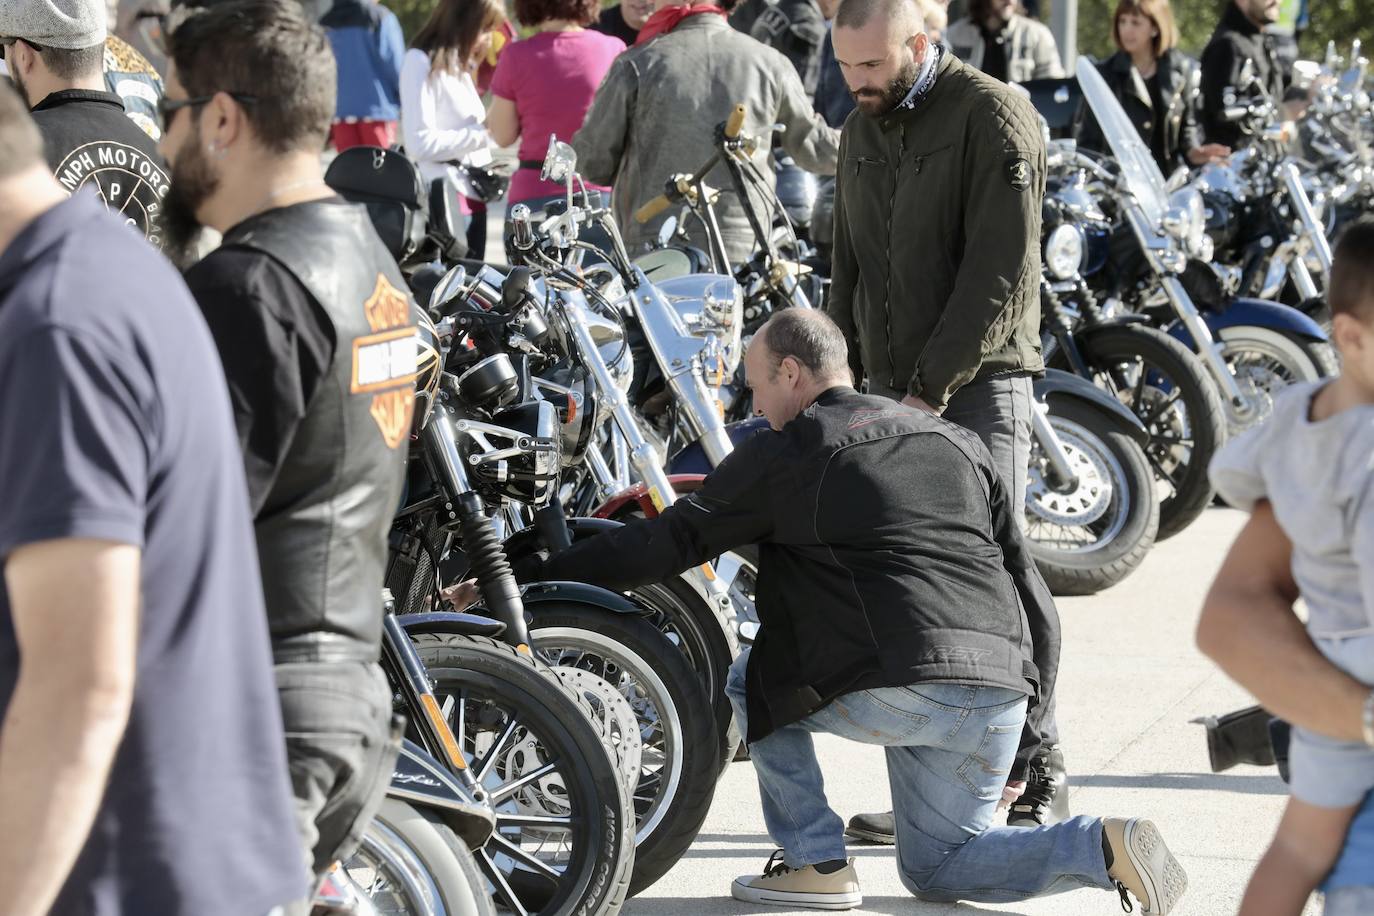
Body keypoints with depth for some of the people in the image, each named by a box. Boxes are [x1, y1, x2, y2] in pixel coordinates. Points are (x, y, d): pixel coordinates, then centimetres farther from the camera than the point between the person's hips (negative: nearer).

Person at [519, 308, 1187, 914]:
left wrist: (531, 580, 11)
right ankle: (1103, 847, -1)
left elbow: (669, 541, 4)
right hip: (1000, 697, 6)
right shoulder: (956, 443, 21)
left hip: (896, 691, -6)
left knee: (752, 680, 21)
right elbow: (1027, 585, 19)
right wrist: (1022, 706, 25)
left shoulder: (783, 454, 3)